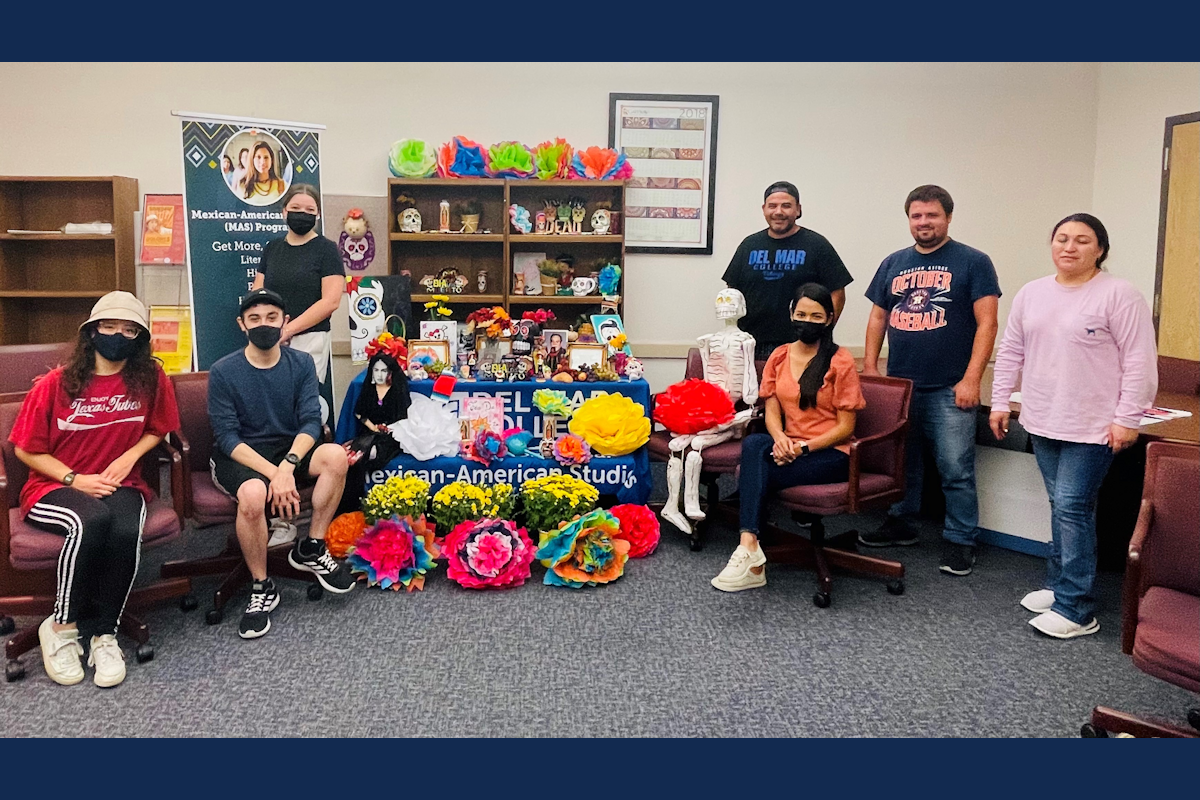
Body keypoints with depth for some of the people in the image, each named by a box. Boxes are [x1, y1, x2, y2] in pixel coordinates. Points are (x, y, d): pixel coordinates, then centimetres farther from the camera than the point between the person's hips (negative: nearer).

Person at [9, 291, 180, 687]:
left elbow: (158, 429, 15)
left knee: (126, 530, -34)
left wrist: (130, 455, -4)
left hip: (120, 484, 2)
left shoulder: (152, 381, -1)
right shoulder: (56, 383, -5)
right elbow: (26, 450, 1)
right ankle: (61, 626, -15)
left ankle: (103, 632, -15)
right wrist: (76, 480, -11)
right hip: (53, 487, -1)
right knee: (92, 521, -37)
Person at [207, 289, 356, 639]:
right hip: (237, 456, -3)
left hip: (289, 450, 3)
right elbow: (227, 437, -14)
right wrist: (273, 473, -28)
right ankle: (262, 589, -12)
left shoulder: (301, 364, -2)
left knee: (335, 455, -26)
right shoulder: (223, 372, -10)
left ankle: (311, 550, -8)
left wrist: (288, 466, -28)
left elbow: (311, 422, -10)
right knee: (254, 494, -36)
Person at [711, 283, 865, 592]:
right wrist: (779, 438, -16)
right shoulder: (779, 357, 9)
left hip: (830, 454, -4)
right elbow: (772, 411, 6)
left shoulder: (840, 361, -5)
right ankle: (751, 554, -34)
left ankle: (748, 551, -16)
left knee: (749, 472, -27)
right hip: (788, 448, 4)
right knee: (753, 444, -30)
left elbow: (845, 426, -6)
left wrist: (803, 447, -17)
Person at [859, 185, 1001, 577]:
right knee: (901, 461, 15)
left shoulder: (973, 262, -2)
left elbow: (986, 323, -7)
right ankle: (900, 523, 31)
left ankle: (960, 540, 12)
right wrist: (870, 367, 7)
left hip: (949, 390, -4)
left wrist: (971, 379, -13)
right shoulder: (894, 263, 12)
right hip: (898, 385, 5)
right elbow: (878, 317, 16)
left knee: (956, 469, 0)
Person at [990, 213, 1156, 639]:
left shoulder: (1118, 295, -9)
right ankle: (1059, 585, 26)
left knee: (1072, 507, -7)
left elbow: (1139, 362, -11)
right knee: (1061, 507, 15)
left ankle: (1076, 610, 1)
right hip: (1042, 423, 6)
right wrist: (1001, 401, 11)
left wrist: (1127, 418, -14)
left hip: (1092, 428, -6)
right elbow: (1011, 352, 14)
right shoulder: (1031, 293, 8)